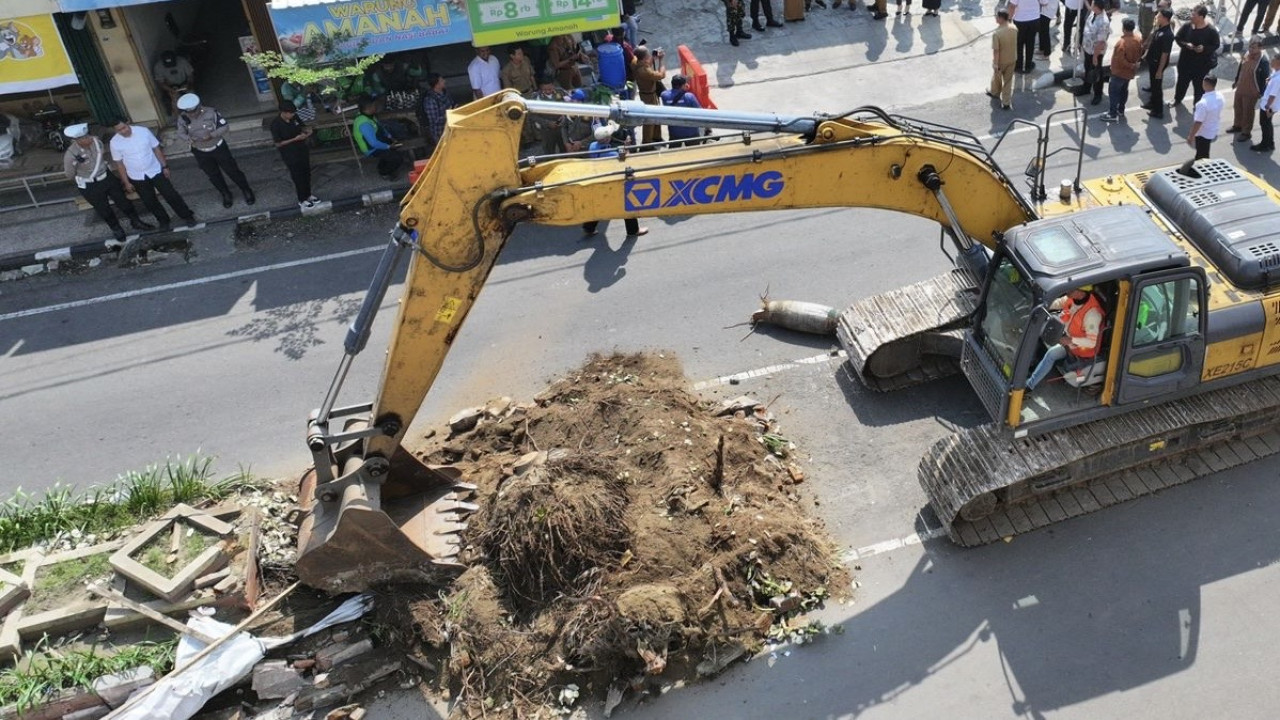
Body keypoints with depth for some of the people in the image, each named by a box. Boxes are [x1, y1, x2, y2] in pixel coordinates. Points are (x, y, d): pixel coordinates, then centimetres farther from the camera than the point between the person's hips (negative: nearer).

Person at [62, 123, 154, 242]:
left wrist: (110, 167, 17)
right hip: (90, 186, -4)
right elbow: (70, 175, -10)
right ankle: (116, 229, 38)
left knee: (123, 200, 15)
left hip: (107, 177, 4)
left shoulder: (96, 141, -17)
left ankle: (136, 222, 36)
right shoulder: (71, 155, -28)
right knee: (103, 209, 15)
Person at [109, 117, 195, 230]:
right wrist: (126, 182, -1)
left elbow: (156, 149, -3)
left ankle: (187, 216, 23)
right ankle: (164, 221, 31)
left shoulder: (143, 131, -14)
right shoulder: (114, 142, -12)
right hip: (136, 177, 1)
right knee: (150, 202, 12)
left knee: (171, 195, 6)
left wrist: (165, 166, -2)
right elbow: (119, 164, -3)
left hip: (155, 171, -1)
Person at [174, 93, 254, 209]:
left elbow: (225, 126, -18)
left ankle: (247, 191, 31)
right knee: (213, 175, 19)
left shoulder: (211, 113, -23)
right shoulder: (183, 118, -15)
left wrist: (212, 135, -33)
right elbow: (180, 133, -6)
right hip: (200, 152, 3)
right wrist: (187, 138, -31)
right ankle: (226, 194, 41)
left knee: (232, 170, 10)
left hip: (218, 148, -3)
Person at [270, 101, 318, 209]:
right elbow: (278, 144, -20)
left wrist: (307, 130, -13)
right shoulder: (276, 125, -24)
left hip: (302, 150, 6)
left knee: (307, 174, 20)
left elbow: (301, 127, 12)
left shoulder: (294, 117, -7)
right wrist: (295, 139, -28)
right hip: (290, 155, -6)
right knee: (298, 177, 8)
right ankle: (302, 201, 26)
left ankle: (308, 195, 41)